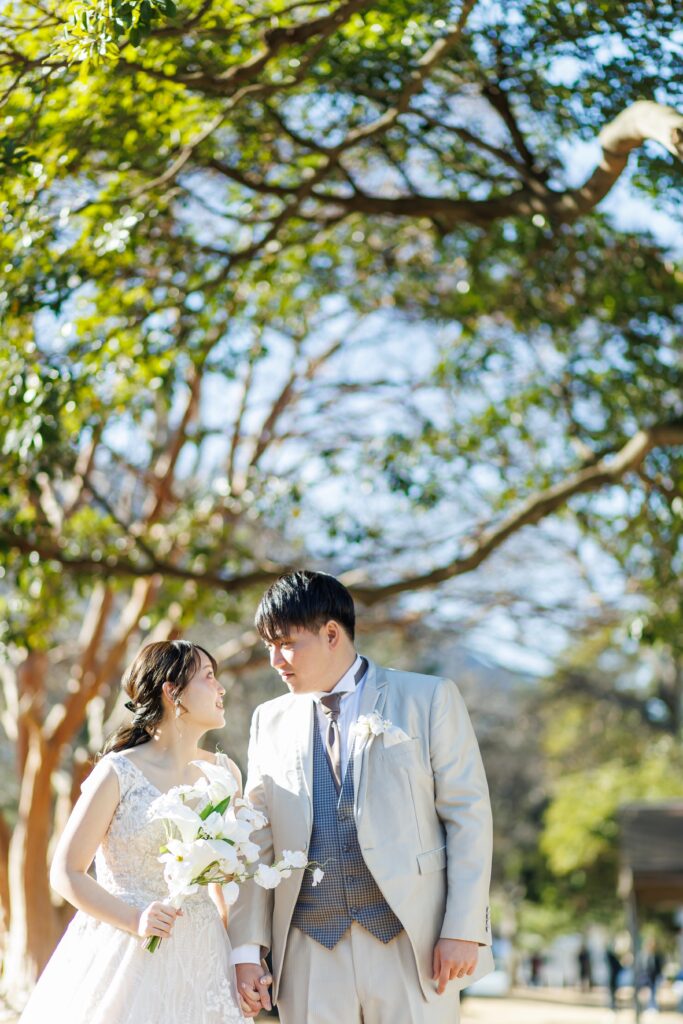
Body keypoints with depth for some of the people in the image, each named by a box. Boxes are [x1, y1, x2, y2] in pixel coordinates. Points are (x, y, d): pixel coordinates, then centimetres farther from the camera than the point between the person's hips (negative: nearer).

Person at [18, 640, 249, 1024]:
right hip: (128, 956, -4)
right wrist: (134, 921, -18)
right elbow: (66, 872, -7)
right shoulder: (118, 773, -9)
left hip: (201, 955, 4)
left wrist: (238, 950, 5)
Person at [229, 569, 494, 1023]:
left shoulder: (429, 698, 3)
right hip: (310, 950, 3)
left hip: (411, 944, -3)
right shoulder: (270, 720, 13)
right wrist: (247, 947, 3)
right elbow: (257, 841, 11)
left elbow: (468, 815, -1)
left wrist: (463, 930, -8)